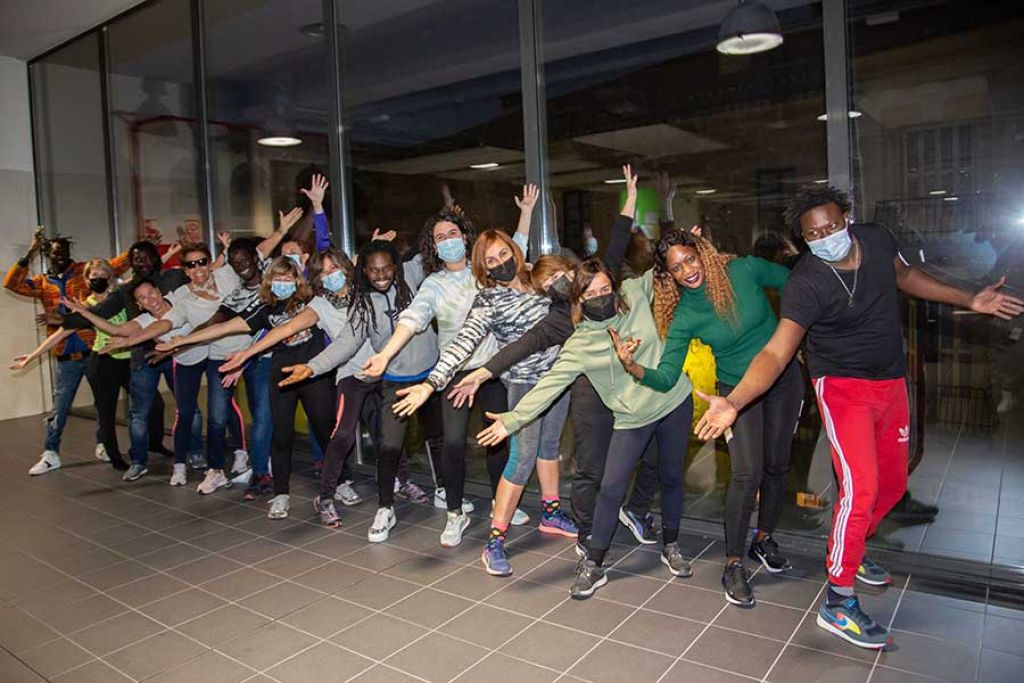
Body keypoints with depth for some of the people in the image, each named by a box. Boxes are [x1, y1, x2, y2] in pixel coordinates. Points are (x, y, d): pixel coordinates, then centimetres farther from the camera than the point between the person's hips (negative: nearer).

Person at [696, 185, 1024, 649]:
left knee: (893, 484, 15)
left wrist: (969, 301, 18)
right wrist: (733, 402, -49)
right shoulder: (805, 284, -25)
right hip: (844, 387, -7)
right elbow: (776, 353, -34)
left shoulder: (877, 239, -7)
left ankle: (850, 550, 40)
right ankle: (838, 602, -5)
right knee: (860, 487, -18)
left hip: (892, 383, 7)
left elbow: (906, 276, 16)